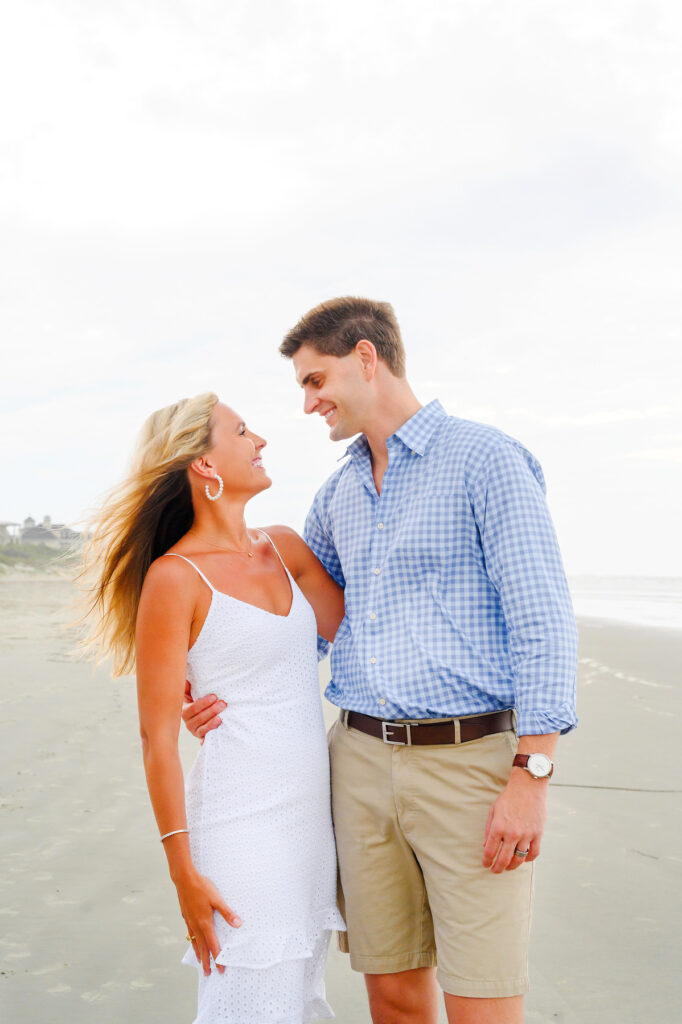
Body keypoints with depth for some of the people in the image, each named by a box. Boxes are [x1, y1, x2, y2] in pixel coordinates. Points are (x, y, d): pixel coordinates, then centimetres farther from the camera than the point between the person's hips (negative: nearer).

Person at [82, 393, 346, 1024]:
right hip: (242, 823, -7)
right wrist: (183, 870, -12)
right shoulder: (175, 577, -10)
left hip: (312, 816, 7)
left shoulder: (284, 549, 10)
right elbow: (158, 737, -10)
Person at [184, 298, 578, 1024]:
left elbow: (542, 620, -11)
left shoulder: (486, 459, -6)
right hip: (362, 761, 6)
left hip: (470, 760, -6)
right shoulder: (337, 496, 16)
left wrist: (532, 775, -17)